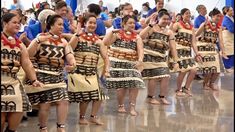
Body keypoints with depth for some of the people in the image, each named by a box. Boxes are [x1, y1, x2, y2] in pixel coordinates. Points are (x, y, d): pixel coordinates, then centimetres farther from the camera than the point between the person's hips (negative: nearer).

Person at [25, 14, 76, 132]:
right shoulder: (41, 37, -5)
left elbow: (69, 55, 2)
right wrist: (38, 41, -25)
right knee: (45, 104, -5)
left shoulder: (63, 41, 12)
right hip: (42, 76, -5)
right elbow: (28, 54, -13)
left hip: (58, 77, 6)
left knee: (63, 100, -2)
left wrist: (72, 63, -21)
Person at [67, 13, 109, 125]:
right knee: (85, 96, -8)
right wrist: (77, 34, -23)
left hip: (92, 72, 5)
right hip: (78, 71, -5)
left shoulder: (98, 40, 11)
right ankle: (82, 118, 14)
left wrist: (106, 68, -4)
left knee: (98, 95, 2)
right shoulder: (78, 36, -2)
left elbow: (105, 57, 11)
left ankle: (93, 116, 22)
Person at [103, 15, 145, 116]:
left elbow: (140, 50, -4)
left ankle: (132, 107, 3)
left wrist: (140, 60, -22)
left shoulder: (137, 37, 8)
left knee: (135, 85, -9)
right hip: (118, 63, -3)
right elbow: (105, 43, -10)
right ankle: (121, 106, 18)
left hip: (132, 64, 3)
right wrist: (112, 31, -15)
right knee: (122, 85, -4)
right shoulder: (117, 34, 1)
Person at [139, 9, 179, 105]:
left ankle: (162, 97, 14)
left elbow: (173, 48, 5)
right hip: (150, 56, -5)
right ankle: (150, 98, 11)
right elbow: (141, 37, -24)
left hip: (161, 57, 6)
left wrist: (175, 61, -2)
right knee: (154, 77, -6)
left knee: (166, 76, -2)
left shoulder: (169, 32, 7)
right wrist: (150, 25, -25)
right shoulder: (152, 28, -8)